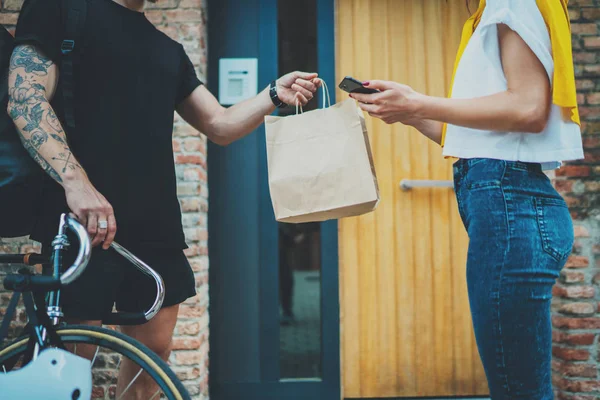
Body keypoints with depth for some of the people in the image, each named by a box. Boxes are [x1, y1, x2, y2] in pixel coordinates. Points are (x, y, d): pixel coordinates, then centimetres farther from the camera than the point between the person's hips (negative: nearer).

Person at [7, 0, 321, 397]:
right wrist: (76, 181, -24)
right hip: (85, 220, -6)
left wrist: (274, 95, 0)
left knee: (154, 350, 9)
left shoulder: (169, 51, 21)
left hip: (156, 226, 6)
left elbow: (220, 125, 19)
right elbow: (27, 98, -10)